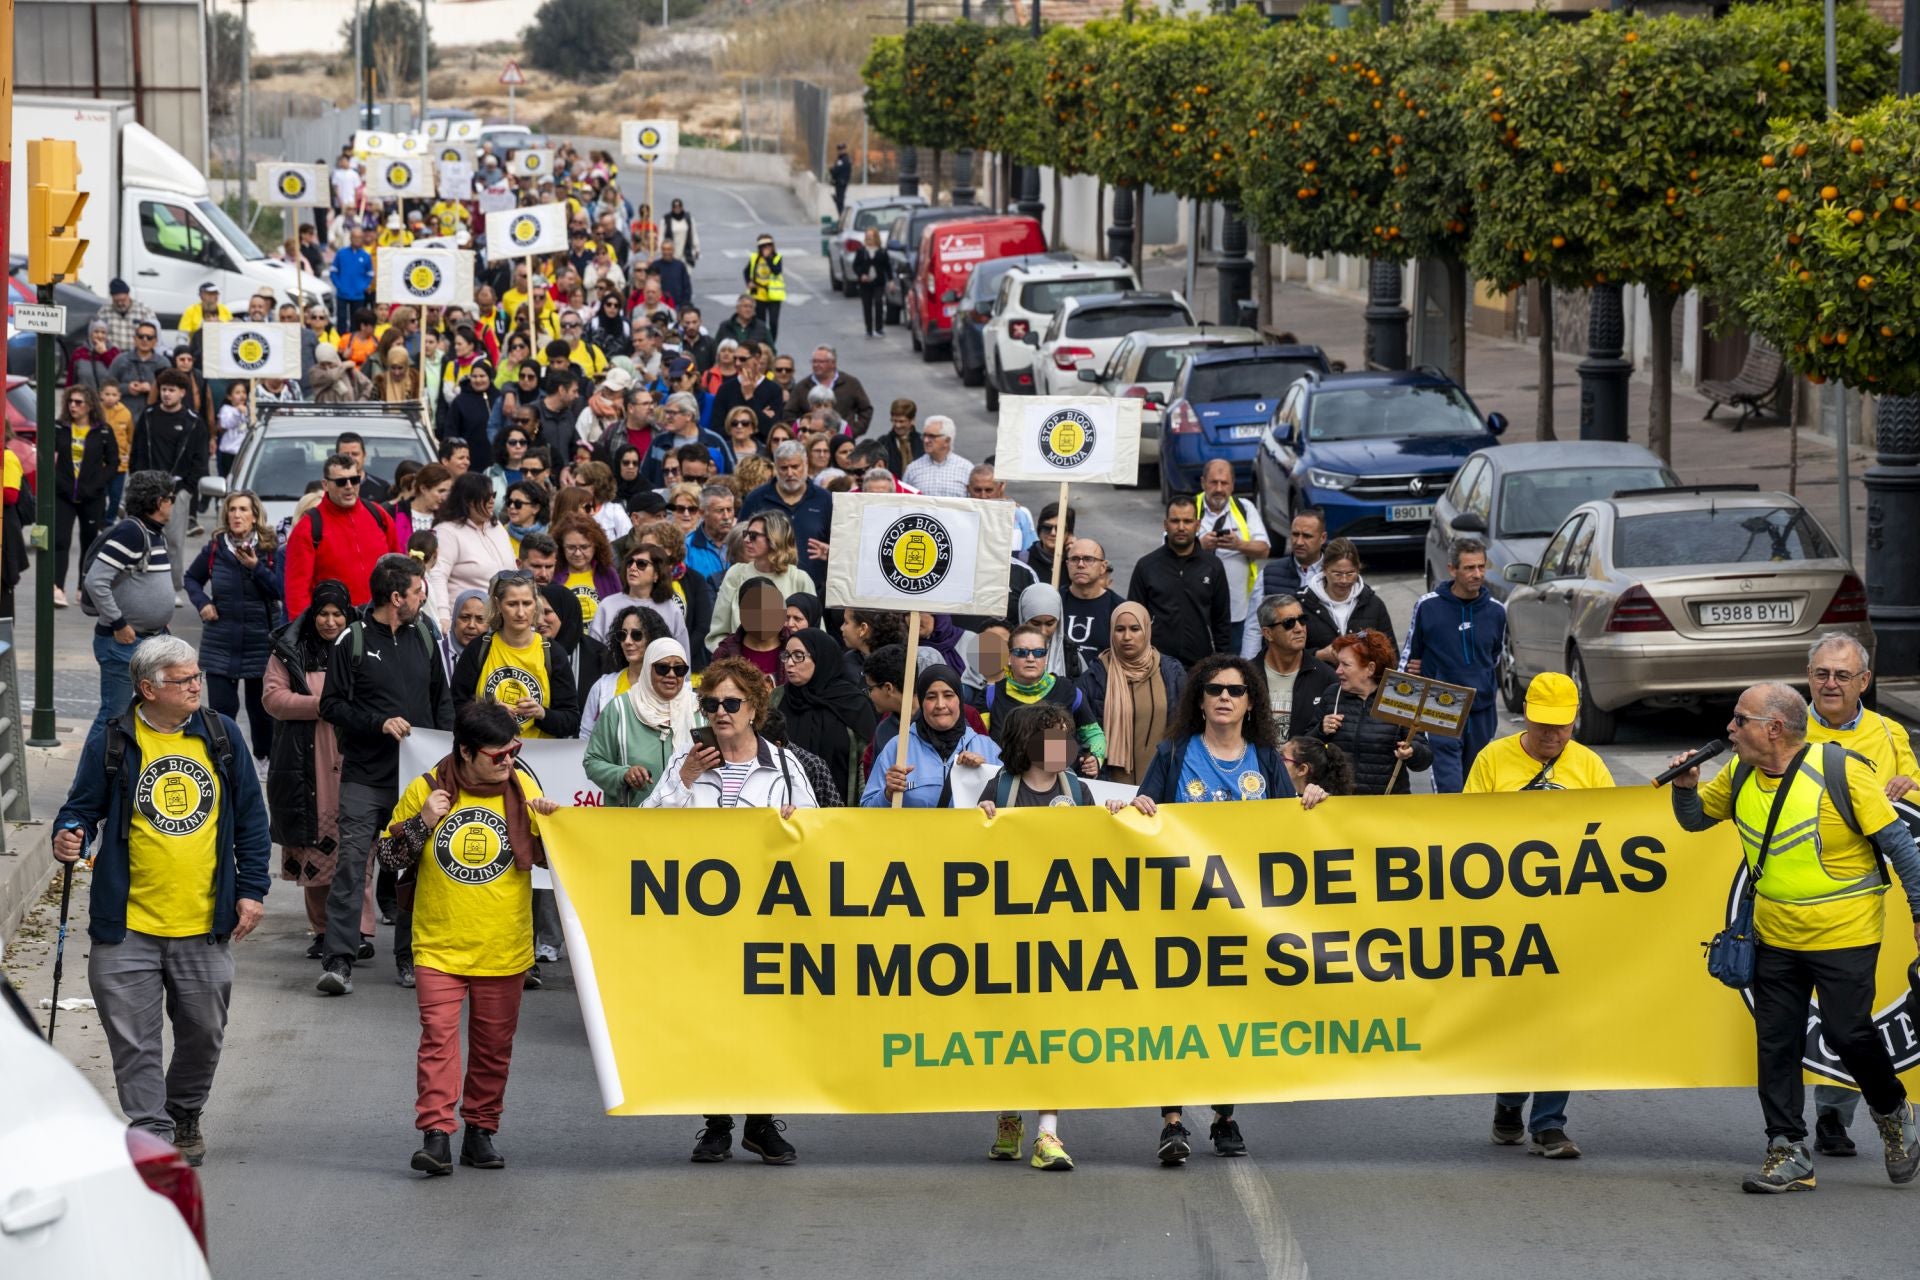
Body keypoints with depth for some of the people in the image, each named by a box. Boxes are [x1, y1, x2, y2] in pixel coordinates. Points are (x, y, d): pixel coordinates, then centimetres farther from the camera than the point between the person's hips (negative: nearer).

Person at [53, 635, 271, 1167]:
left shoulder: (220, 734, 5)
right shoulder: (111, 741, -4)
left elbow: (250, 816, 10)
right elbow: (84, 806, 3)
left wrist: (251, 890, 5)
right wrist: (70, 837, -20)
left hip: (204, 923, 3)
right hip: (128, 924, -3)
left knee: (203, 1031, 14)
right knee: (135, 1041, -3)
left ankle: (184, 1117, 36)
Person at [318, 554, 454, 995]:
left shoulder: (424, 637, 11)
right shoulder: (352, 641, -3)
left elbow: (442, 699, 20)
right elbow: (331, 705, -4)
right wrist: (380, 723, -15)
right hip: (365, 776, -4)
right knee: (351, 864, -10)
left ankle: (409, 957, 15)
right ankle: (339, 960, -12)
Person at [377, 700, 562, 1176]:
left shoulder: (522, 787, 1)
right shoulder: (426, 789, -4)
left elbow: (547, 857, 8)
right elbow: (389, 856, 1)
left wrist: (550, 824, -12)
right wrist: (422, 823, -15)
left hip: (503, 948, 2)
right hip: (440, 945, -2)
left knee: (494, 1044, 8)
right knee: (438, 1035, -13)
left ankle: (480, 1131, 21)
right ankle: (436, 1135, -17)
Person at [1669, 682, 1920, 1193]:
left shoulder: (1842, 771, -16)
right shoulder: (1740, 776, 1)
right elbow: (1695, 817, 16)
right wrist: (1685, 787, -7)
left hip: (1845, 936, -5)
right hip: (1775, 936, 5)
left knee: (1847, 1033, -3)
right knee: (1777, 1043, 2)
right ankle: (1788, 1153, 8)